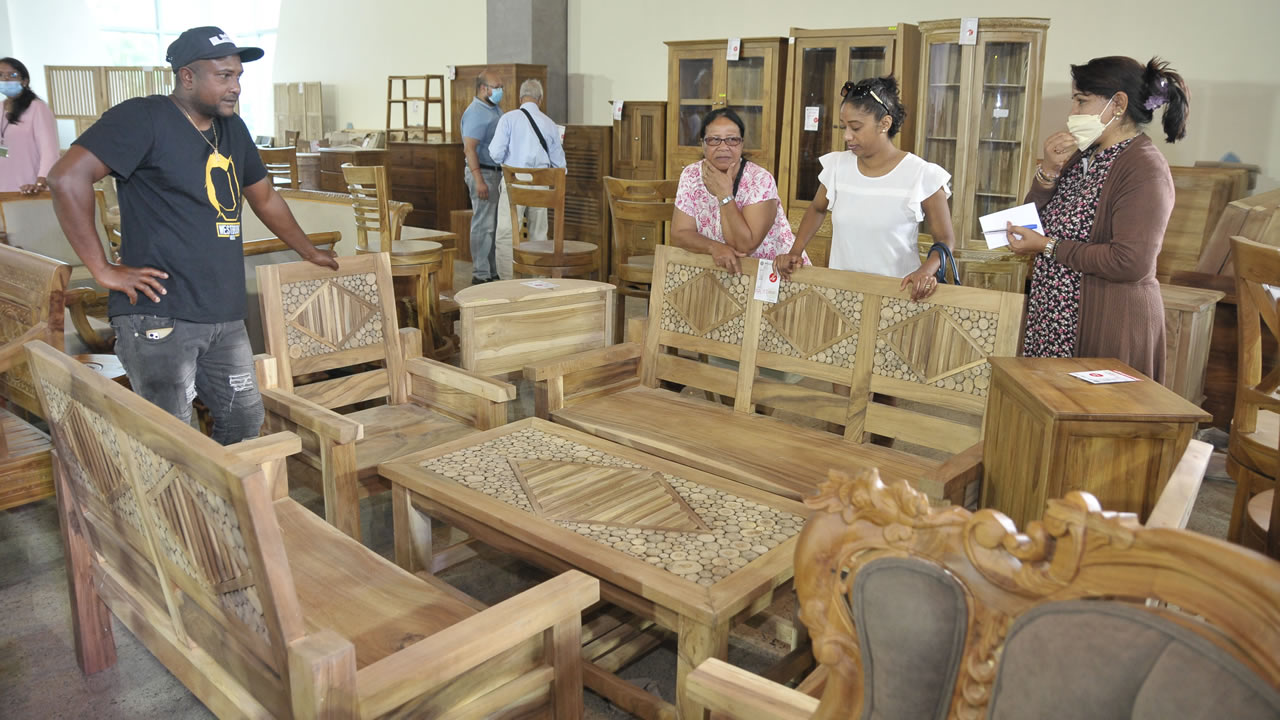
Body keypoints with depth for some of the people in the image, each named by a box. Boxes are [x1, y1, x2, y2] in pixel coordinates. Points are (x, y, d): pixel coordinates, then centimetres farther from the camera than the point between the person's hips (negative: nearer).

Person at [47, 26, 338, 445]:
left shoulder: (232, 128, 15)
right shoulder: (143, 119, -9)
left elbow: (264, 197, 28)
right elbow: (67, 178, -18)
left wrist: (309, 253, 33)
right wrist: (103, 269, -17)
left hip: (225, 316, 8)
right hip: (159, 315, -7)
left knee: (245, 420, 13)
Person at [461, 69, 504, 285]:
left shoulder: (495, 110, 15)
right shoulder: (475, 113, -15)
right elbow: (469, 148, -21)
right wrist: (479, 180, -27)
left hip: (494, 172, 10)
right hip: (483, 172, -10)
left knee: (490, 225, 13)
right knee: (483, 225, -8)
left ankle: (491, 272, 20)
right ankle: (480, 275, -5)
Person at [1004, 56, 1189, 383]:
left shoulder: (1144, 167, -14)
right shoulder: (1083, 156, 13)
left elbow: (1132, 262, -22)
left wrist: (1048, 246, -17)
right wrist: (1049, 171, -4)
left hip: (1108, 323, -8)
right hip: (1053, 318, 8)